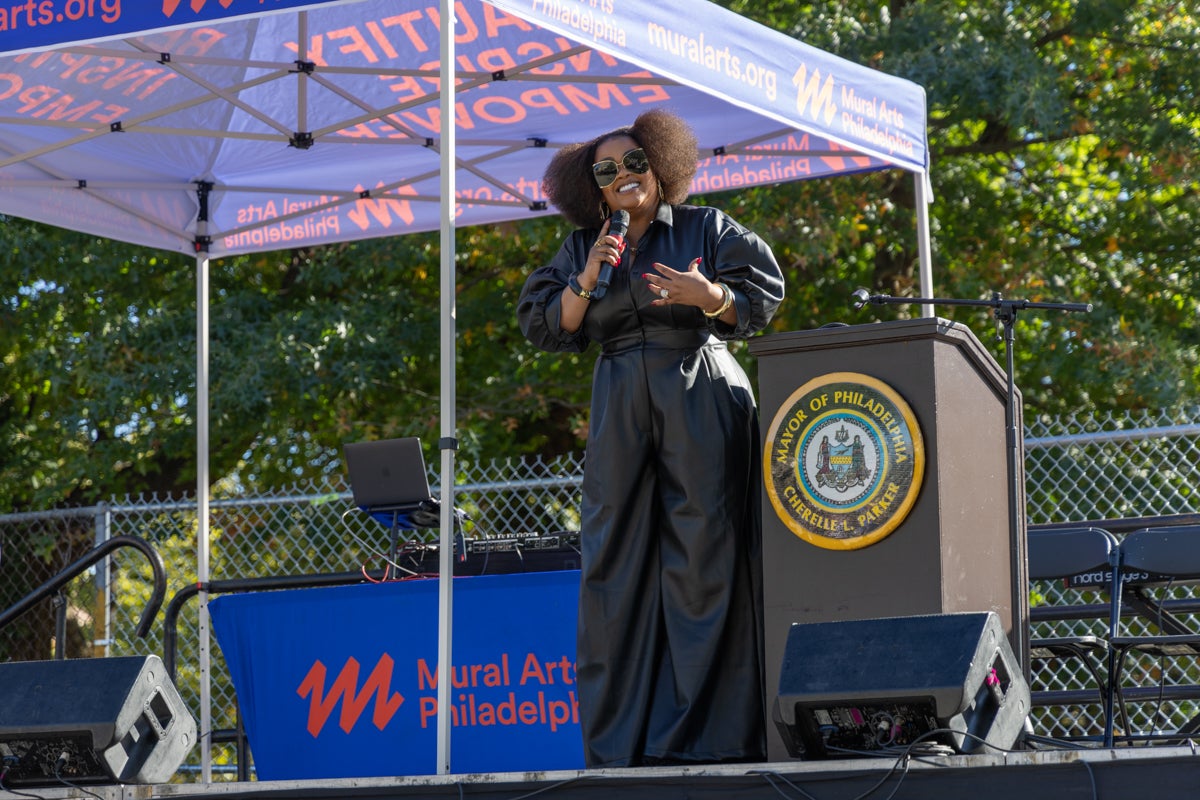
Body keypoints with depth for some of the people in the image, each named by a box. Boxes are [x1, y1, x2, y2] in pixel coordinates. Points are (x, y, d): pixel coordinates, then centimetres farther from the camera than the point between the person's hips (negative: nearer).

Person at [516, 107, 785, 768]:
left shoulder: (706, 229, 10)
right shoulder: (582, 249, 16)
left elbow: (763, 294, 4)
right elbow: (544, 327, 11)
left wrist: (708, 296, -13)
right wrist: (586, 283, -4)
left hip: (700, 399, -3)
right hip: (620, 408, 3)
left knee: (703, 559, -7)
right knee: (616, 560, -2)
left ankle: (709, 732, -4)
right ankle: (620, 740, 1)